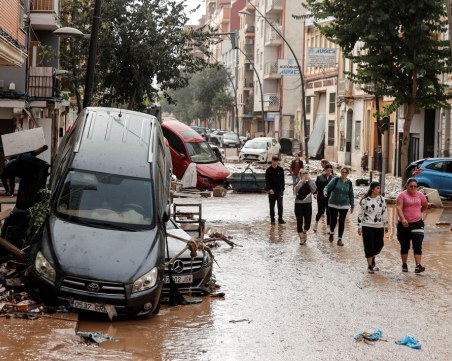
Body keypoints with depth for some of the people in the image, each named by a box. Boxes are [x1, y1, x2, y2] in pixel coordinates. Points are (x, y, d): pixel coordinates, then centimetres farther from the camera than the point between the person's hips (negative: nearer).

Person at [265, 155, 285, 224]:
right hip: (271, 190, -1)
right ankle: (272, 219, 13)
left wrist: (282, 189, 2)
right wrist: (269, 189, -16)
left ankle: (280, 219, 4)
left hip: (279, 190, 1)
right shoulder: (268, 170, -3)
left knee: (280, 205, -2)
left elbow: (282, 180, 7)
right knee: (272, 206, 5)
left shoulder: (280, 169, 2)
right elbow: (267, 181, -5)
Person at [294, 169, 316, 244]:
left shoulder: (310, 183, 3)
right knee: (299, 222, -2)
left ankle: (304, 232, 33)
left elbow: (314, 189, -18)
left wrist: (309, 180, -23)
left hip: (308, 204, 2)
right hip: (299, 204, -2)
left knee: (308, 222, 2)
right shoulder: (298, 183, -3)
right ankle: (301, 238, 7)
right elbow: (296, 189, -25)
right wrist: (302, 181, -31)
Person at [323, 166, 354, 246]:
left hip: (344, 205, 1)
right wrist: (325, 191, -34)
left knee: (342, 222, 0)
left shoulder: (349, 183, 4)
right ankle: (331, 233, 37)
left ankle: (340, 239, 9)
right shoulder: (336, 180, -4)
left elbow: (351, 195, 11)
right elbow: (328, 187, -12)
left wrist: (352, 206, 11)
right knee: (333, 220, 6)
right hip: (333, 204, -1)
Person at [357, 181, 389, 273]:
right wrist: (359, 227, -4)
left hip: (379, 227, 4)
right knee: (369, 246, -2)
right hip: (367, 226, -4)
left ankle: (372, 259, 34)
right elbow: (360, 214, -2)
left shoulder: (381, 199, 4)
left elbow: (384, 213, 10)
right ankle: (370, 266, 7)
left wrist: (386, 225, 11)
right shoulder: (365, 200, -5)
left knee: (379, 245, 8)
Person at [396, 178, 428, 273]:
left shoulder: (420, 195, 5)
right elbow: (399, 208, -21)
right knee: (404, 246, 10)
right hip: (404, 224, -1)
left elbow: (425, 206, 23)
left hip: (417, 223, 2)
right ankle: (404, 265, 24)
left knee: (417, 245, -11)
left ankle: (418, 266, -18)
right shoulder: (402, 195, -7)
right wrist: (403, 219, -35)